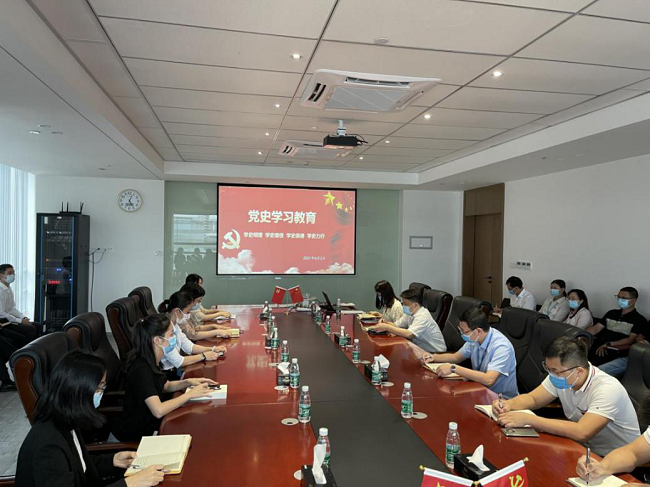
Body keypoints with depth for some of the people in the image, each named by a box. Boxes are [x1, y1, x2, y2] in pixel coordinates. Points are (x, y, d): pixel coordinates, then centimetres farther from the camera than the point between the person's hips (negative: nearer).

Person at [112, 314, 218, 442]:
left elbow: (166, 386, 15)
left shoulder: (152, 361, -1)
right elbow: (159, 410, -34)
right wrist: (190, 394, -24)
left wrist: (188, 382, -2)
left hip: (147, 424, 7)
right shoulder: (141, 369, -27)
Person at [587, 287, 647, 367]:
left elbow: (631, 340, -7)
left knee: (593, 362, -36)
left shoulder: (639, 320, 5)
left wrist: (608, 344, -17)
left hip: (616, 350, -5)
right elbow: (596, 328, 19)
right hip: (598, 345, 5)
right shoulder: (611, 313, 24)